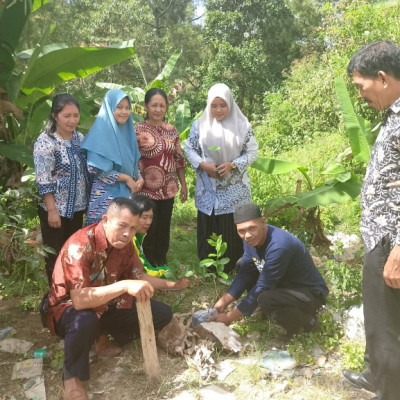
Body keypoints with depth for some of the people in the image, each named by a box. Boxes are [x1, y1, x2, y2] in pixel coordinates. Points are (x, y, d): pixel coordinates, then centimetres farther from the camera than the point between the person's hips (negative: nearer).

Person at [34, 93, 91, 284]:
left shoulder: (80, 138, 5)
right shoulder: (45, 142, -16)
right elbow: (43, 180, -19)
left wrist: (89, 200, 12)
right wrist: (52, 210, -20)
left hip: (77, 206, 7)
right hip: (56, 208, -7)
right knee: (55, 254, 8)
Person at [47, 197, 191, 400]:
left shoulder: (125, 243, -9)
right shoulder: (79, 245, -31)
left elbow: (138, 276, 7)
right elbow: (80, 300, -40)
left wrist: (173, 284, -1)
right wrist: (125, 286, -48)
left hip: (107, 305, 7)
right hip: (71, 309, -7)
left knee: (162, 314, -4)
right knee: (85, 321, -43)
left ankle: (103, 336, 10)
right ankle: (71, 376, -13)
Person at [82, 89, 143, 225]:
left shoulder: (127, 131, 10)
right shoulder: (100, 132, -11)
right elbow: (95, 169, -17)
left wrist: (139, 178, -2)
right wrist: (126, 178, -13)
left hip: (126, 193, 7)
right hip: (105, 195, -7)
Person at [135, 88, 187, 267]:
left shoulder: (172, 130, 6)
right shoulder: (137, 130, -8)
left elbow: (179, 159, 12)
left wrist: (183, 184, 12)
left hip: (168, 189, 5)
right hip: (147, 190, -4)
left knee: (164, 230, 14)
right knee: (148, 232, 4)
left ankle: (162, 266, 29)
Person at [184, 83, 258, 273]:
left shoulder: (242, 125, -3)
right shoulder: (199, 125, 1)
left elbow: (252, 152, -1)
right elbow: (189, 149, 6)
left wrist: (232, 165, -17)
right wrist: (203, 165, -12)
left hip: (235, 189, -1)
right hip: (208, 188, 1)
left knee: (233, 229, 1)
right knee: (209, 229, 7)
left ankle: (233, 269, 15)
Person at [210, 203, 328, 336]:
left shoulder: (278, 246, -35)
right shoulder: (251, 238, -9)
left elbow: (262, 288, -29)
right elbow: (245, 273, 0)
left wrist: (229, 317, -22)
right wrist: (223, 302, -8)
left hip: (310, 293, -8)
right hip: (284, 283, 8)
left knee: (266, 298, -35)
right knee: (243, 264, 3)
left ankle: (306, 320, -6)